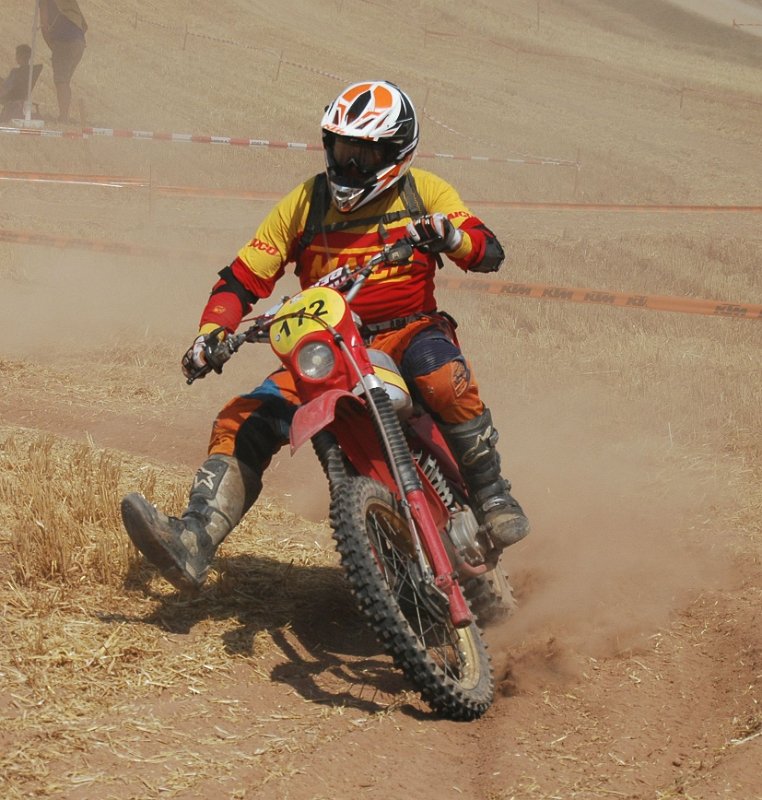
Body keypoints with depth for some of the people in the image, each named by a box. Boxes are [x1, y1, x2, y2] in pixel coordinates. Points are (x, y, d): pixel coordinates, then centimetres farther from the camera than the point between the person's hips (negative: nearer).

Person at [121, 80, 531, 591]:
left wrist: (450, 236, -30)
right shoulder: (304, 203, 8)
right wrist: (210, 334, -12)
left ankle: (492, 493, -19)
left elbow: (490, 252, -6)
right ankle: (194, 541, -25)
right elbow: (243, 277, 6)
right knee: (243, 423, -18)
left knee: (443, 376, -37)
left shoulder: (424, 193, 4)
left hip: (409, 333, -2)